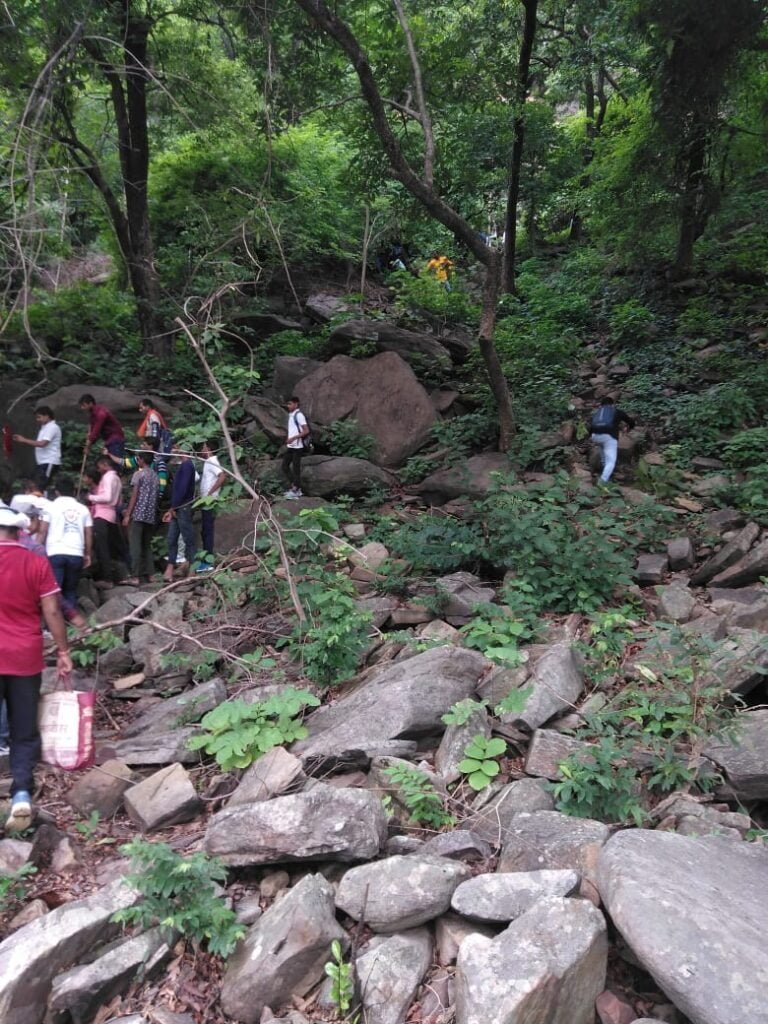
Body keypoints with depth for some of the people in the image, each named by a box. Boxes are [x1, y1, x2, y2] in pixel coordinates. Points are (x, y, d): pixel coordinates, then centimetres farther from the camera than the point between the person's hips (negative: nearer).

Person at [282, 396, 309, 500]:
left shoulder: (299, 415, -12)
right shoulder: (291, 415, 15)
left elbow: (306, 431, -18)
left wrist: (293, 438, -23)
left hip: (297, 446, -9)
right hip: (290, 446, 9)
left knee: (296, 468, -3)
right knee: (285, 466, 9)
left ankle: (296, 491, 4)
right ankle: (294, 486, 17)